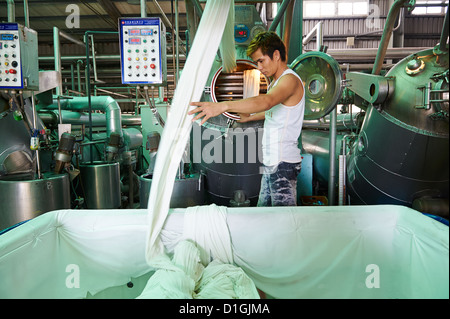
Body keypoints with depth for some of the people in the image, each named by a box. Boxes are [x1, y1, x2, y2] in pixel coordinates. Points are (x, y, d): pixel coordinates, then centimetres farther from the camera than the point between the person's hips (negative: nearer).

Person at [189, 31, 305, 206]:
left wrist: (223, 105, -46)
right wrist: (249, 118, 36)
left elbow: (267, 101, -36)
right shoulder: (275, 82, 19)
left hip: (284, 162, -10)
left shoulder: (290, 79, -14)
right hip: (271, 161, 10)